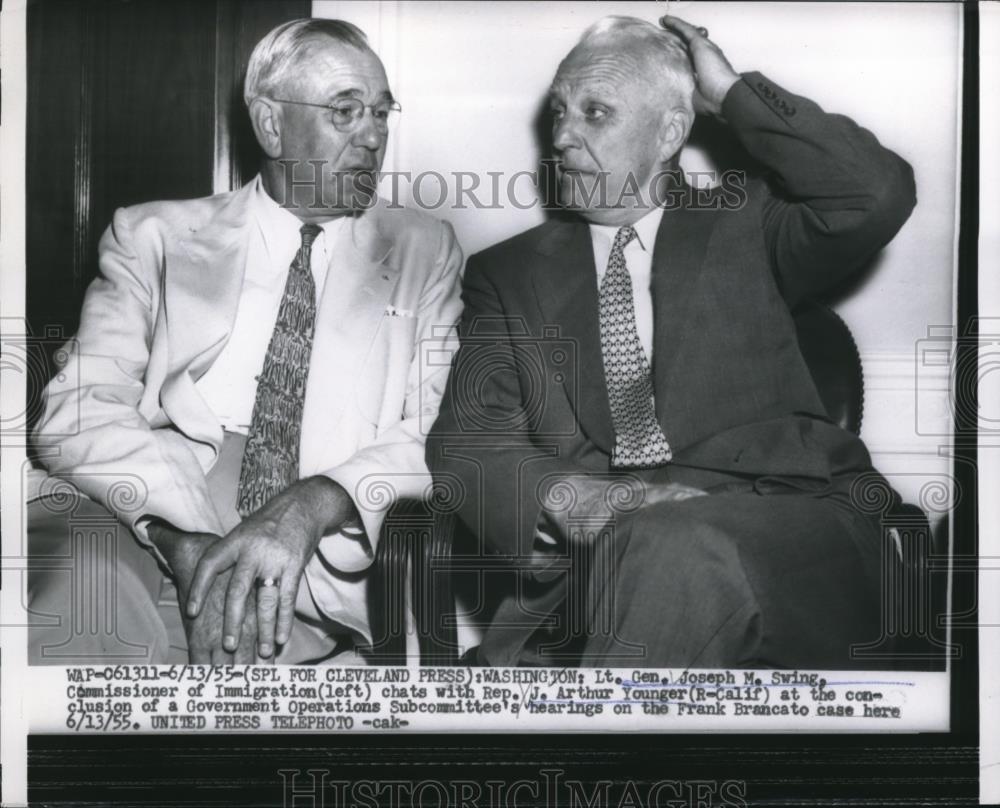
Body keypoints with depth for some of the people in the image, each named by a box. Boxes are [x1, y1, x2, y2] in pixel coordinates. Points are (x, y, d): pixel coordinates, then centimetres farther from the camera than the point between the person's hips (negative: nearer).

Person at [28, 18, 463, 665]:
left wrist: (313, 505, -18)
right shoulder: (154, 237, 13)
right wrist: (191, 538, -19)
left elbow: (441, 434, 2)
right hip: (142, 523, 0)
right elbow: (80, 412, -1)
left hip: (310, 572, 0)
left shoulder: (424, 252, 15)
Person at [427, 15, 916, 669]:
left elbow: (880, 194, -3)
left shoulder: (744, 226, 16)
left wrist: (733, 94, 5)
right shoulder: (508, 273, 18)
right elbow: (467, 439, 5)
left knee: (676, 550, -35)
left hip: (785, 531, 0)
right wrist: (568, 498, -16)